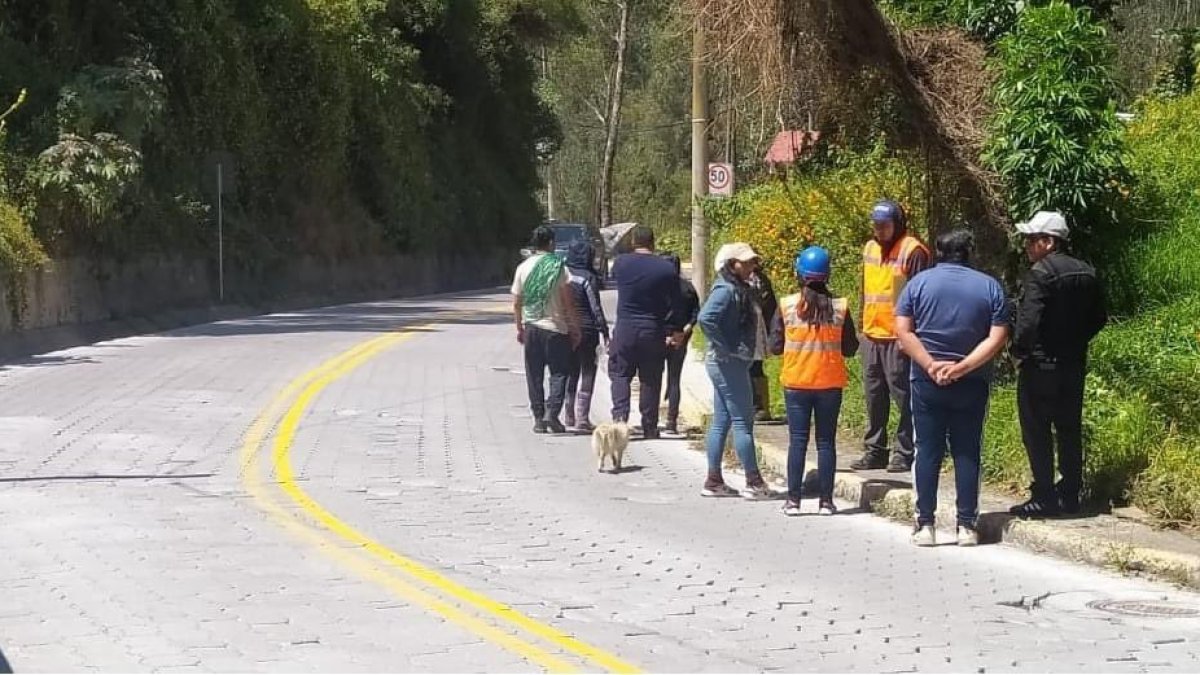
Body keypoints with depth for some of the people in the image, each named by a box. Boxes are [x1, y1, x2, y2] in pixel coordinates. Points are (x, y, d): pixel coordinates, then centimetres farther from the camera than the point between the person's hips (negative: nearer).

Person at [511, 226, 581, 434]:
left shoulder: (523, 268, 3)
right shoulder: (559, 268, -7)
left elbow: (516, 304, 7)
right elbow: (568, 303, -8)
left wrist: (519, 328, 18)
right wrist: (575, 328, 1)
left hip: (531, 328, 3)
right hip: (555, 327, -3)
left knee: (534, 376, 9)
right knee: (558, 373, 4)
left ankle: (538, 419, 10)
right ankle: (551, 412, -12)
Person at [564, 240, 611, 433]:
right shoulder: (588, 278, -12)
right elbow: (596, 308, -13)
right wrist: (605, 333, -10)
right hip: (586, 330, -5)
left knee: (571, 374, 16)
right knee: (587, 375, 1)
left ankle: (570, 416, 20)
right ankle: (582, 420, -5)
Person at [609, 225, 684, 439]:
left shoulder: (621, 263, -2)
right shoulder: (667, 269, -3)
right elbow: (674, 304, 0)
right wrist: (673, 331, 9)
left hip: (625, 330, 0)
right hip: (653, 332, 0)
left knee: (620, 375, 9)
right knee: (650, 380, 8)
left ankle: (620, 414, -13)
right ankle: (649, 428, 10)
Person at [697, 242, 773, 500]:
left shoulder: (740, 289, 14)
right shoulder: (726, 290, -16)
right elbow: (705, 318, -28)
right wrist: (725, 348, -21)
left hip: (735, 363, 10)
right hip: (729, 363, -10)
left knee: (721, 422, 10)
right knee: (742, 421, -5)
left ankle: (713, 481, 14)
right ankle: (754, 483, -2)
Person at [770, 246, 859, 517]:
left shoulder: (787, 306, -7)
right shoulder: (839, 308, -5)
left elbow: (775, 346, -1)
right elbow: (850, 348, 1)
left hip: (796, 383, 0)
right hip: (830, 383, 0)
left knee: (797, 441, 4)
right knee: (826, 442, 7)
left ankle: (793, 500, 3)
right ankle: (826, 501, 7)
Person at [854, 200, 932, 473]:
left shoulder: (912, 251, -9)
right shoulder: (870, 248, 15)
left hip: (899, 338, -8)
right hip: (871, 335, 8)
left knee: (902, 395, -4)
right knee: (874, 395, 12)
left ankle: (906, 453, 1)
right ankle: (874, 450, 20)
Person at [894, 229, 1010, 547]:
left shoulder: (920, 282, 2)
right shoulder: (990, 287, 3)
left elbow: (903, 330, -7)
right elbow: (997, 338, -7)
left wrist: (930, 365, -12)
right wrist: (962, 367, -12)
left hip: (927, 381, 0)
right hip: (972, 384, 1)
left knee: (927, 452, 4)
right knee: (967, 453, 6)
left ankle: (925, 525, 3)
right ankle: (967, 526, 5)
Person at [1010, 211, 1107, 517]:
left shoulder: (1040, 273, -16)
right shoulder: (1086, 273, 8)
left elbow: (1029, 321, -23)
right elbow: (1099, 318, 13)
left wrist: (1018, 350, -9)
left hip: (1040, 365, -7)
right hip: (1074, 365, 7)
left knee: (1037, 431, 0)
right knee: (1069, 429, 13)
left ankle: (1043, 497, 0)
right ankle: (1070, 494, 17)